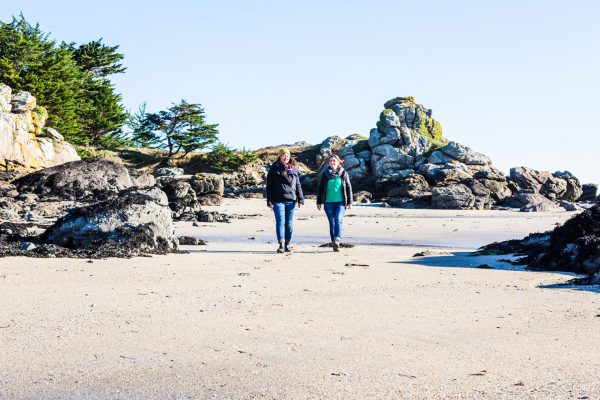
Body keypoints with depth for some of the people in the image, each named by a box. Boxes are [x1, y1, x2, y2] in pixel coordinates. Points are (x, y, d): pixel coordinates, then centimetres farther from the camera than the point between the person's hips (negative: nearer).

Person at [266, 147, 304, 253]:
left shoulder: (293, 169, 12)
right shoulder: (274, 169, 2)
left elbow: (298, 185, 13)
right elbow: (269, 186, 0)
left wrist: (300, 199, 6)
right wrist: (270, 201, -6)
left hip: (291, 200, 3)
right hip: (278, 200, -3)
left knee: (289, 223, 6)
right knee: (280, 222, -9)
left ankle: (287, 244, 13)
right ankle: (281, 245, -11)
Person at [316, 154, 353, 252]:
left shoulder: (343, 173, 5)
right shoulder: (325, 174, 7)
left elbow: (348, 188, 7)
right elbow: (320, 188, 11)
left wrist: (349, 202, 4)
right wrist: (318, 202, 8)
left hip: (341, 202, -1)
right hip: (329, 203, 2)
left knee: (338, 220, -20)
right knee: (332, 223, 2)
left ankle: (337, 239, -29)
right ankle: (335, 244, 6)